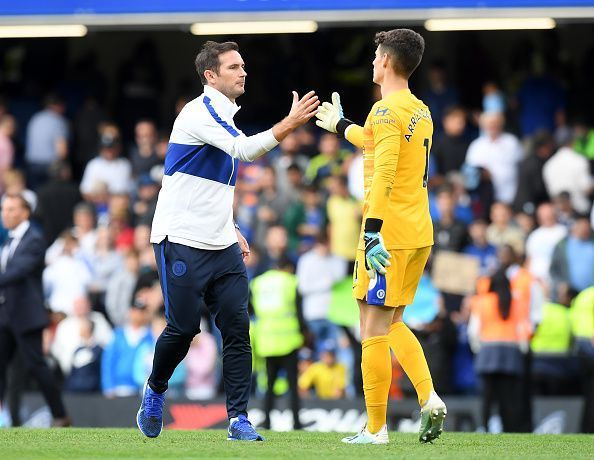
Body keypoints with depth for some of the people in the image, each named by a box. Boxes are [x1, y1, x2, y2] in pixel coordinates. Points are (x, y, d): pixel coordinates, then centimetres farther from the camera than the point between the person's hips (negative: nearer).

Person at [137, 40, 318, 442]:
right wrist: (290, 124, -33)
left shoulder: (226, 116, 16)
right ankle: (155, 390, 24)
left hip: (222, 246, 8)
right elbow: (245, 150, -27)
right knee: (184, 328, -3)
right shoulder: (198, 113, -12)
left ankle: (239, 419, -5)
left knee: (237, 327, -4)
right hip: (181, 242, -8)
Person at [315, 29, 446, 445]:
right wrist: (340, 126, 50)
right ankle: (429, 398, 0)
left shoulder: (387, 110, -13)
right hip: (420, 233, 9)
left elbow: (384, 172, -24)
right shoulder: (421, 111, 15)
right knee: (392, 324, 18)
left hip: (389, 234, -9)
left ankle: (375, 429, -2)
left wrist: (373, 231, -31)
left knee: (374, 328, -3)